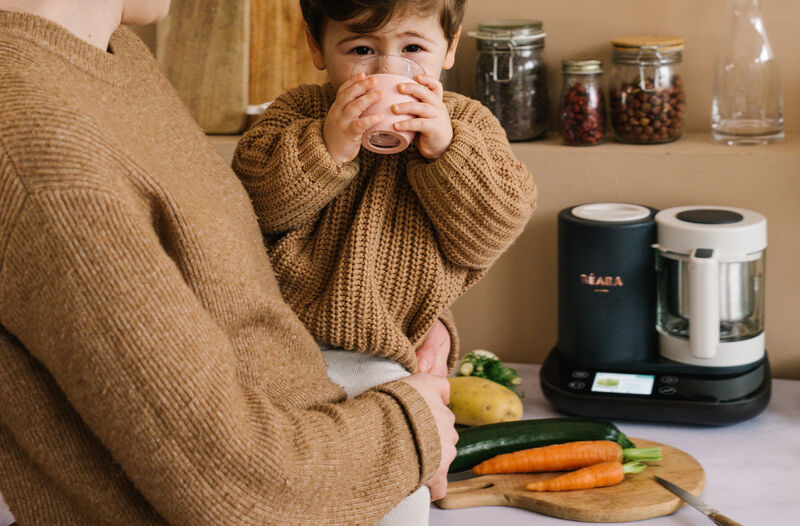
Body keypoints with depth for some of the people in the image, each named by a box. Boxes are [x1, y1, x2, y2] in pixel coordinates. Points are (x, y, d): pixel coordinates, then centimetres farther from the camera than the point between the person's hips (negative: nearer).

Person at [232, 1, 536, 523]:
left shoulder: (469, 124, 6)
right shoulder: (298, 112, 4)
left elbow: (491, 230, -6)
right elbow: (254, 199, -10)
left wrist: (445, 148, -20)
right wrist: (328, 148, -24)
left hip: (388, 360, 0)